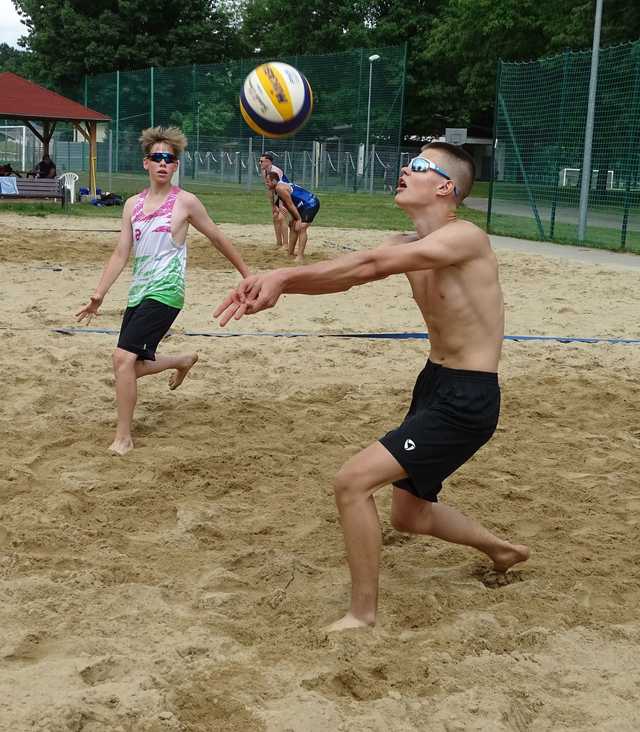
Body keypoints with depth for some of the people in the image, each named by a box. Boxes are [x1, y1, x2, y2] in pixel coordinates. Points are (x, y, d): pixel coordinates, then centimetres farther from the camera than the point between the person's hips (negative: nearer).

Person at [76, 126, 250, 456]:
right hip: (138, 292, 6)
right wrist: (99, 295, 2)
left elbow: (218, 239, 6)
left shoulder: (185, 202, -4)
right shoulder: (133, 204, 10)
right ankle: (183, 360, 41)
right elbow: (121, 253, 9)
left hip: (165, 293, -6)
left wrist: (247, 275, 12)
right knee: (133, 366, 12)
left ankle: (123, 437, -7)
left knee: (124, 357, -19)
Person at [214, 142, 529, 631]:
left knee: (352, 482, -15)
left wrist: (284, 276, -35)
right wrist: (278, 284, -25)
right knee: (409, 513, 21)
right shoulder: (407, 247, 8)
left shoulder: (465, 238, -19)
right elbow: (348, 275, -8)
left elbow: (369, 266, -31)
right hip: (434, 382, 9)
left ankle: (363, 615, 1)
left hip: (467, 398, -9)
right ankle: (503, 550, 47)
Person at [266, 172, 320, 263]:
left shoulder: (280, 188, -19)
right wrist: (294, 218, 12)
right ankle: (291, 253, 24)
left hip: (311, 204, -11)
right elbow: (287, 205, 17)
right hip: (305, 205, 11)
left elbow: (290, 205, -19)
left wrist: (299, 219, -15)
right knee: (293, 226, 18)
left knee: (301, 228, -19)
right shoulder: (279, 187, 13)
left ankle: (300, 257, -24)